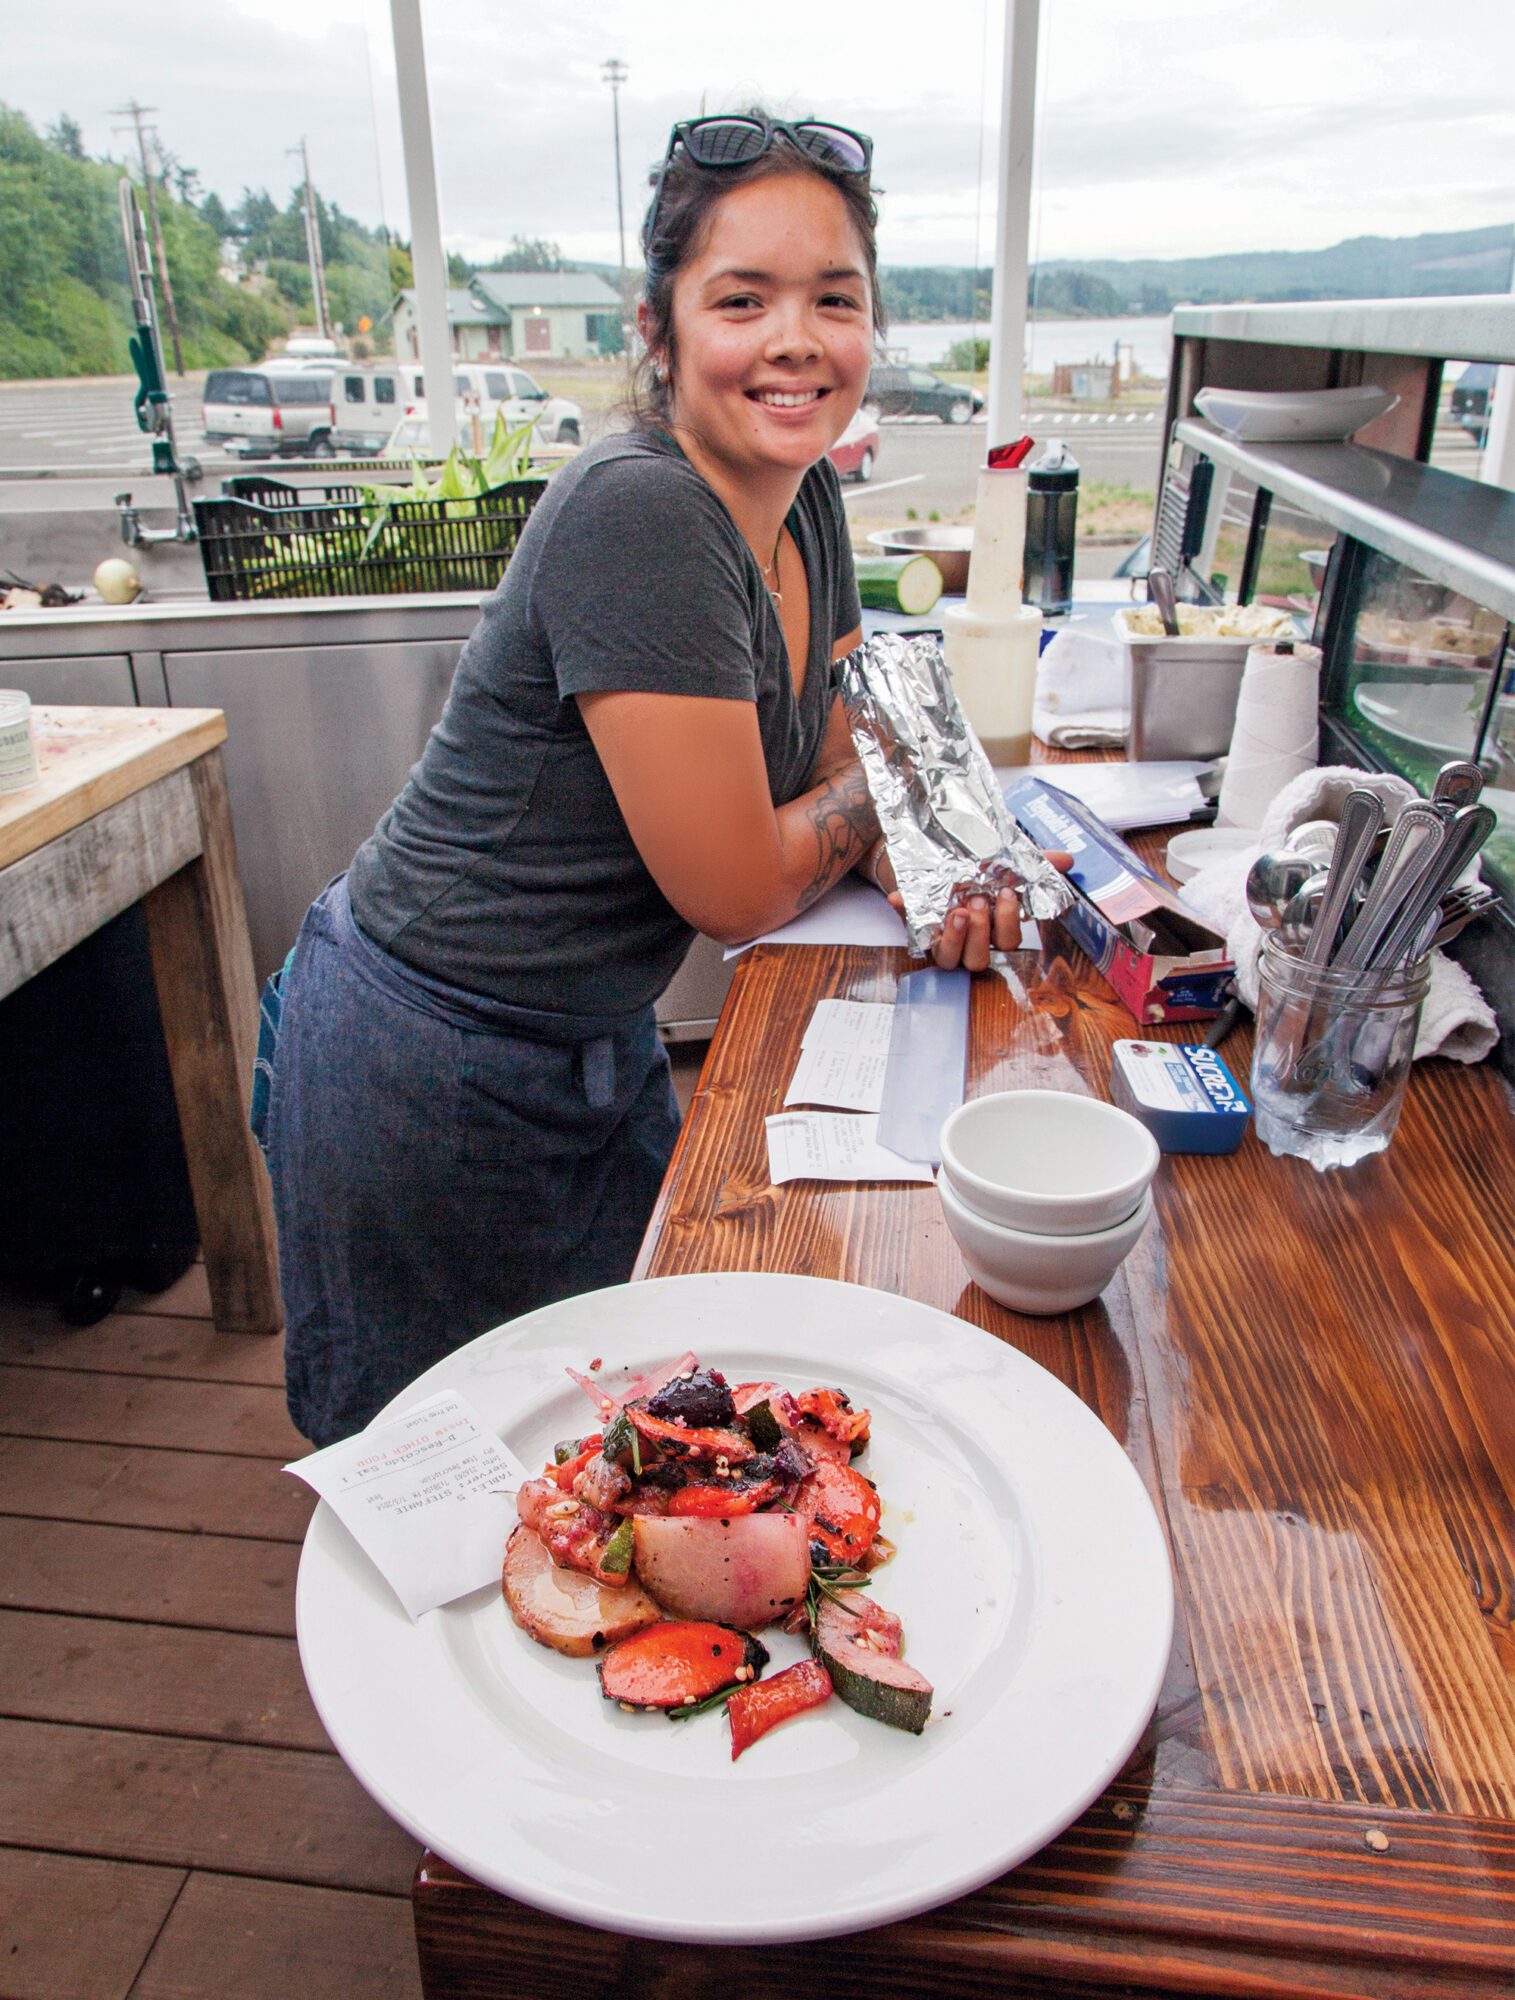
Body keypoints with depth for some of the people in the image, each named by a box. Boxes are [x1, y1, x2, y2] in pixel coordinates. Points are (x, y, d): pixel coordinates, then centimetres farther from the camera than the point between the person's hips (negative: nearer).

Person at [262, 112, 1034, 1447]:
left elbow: (841, 762, 10)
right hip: (430, 1071, -8)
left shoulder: (806, 499, 0)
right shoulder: (638, 514, -27)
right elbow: (738, 889, -25)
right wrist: (870, 798, -6)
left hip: (598, 1039, 8)